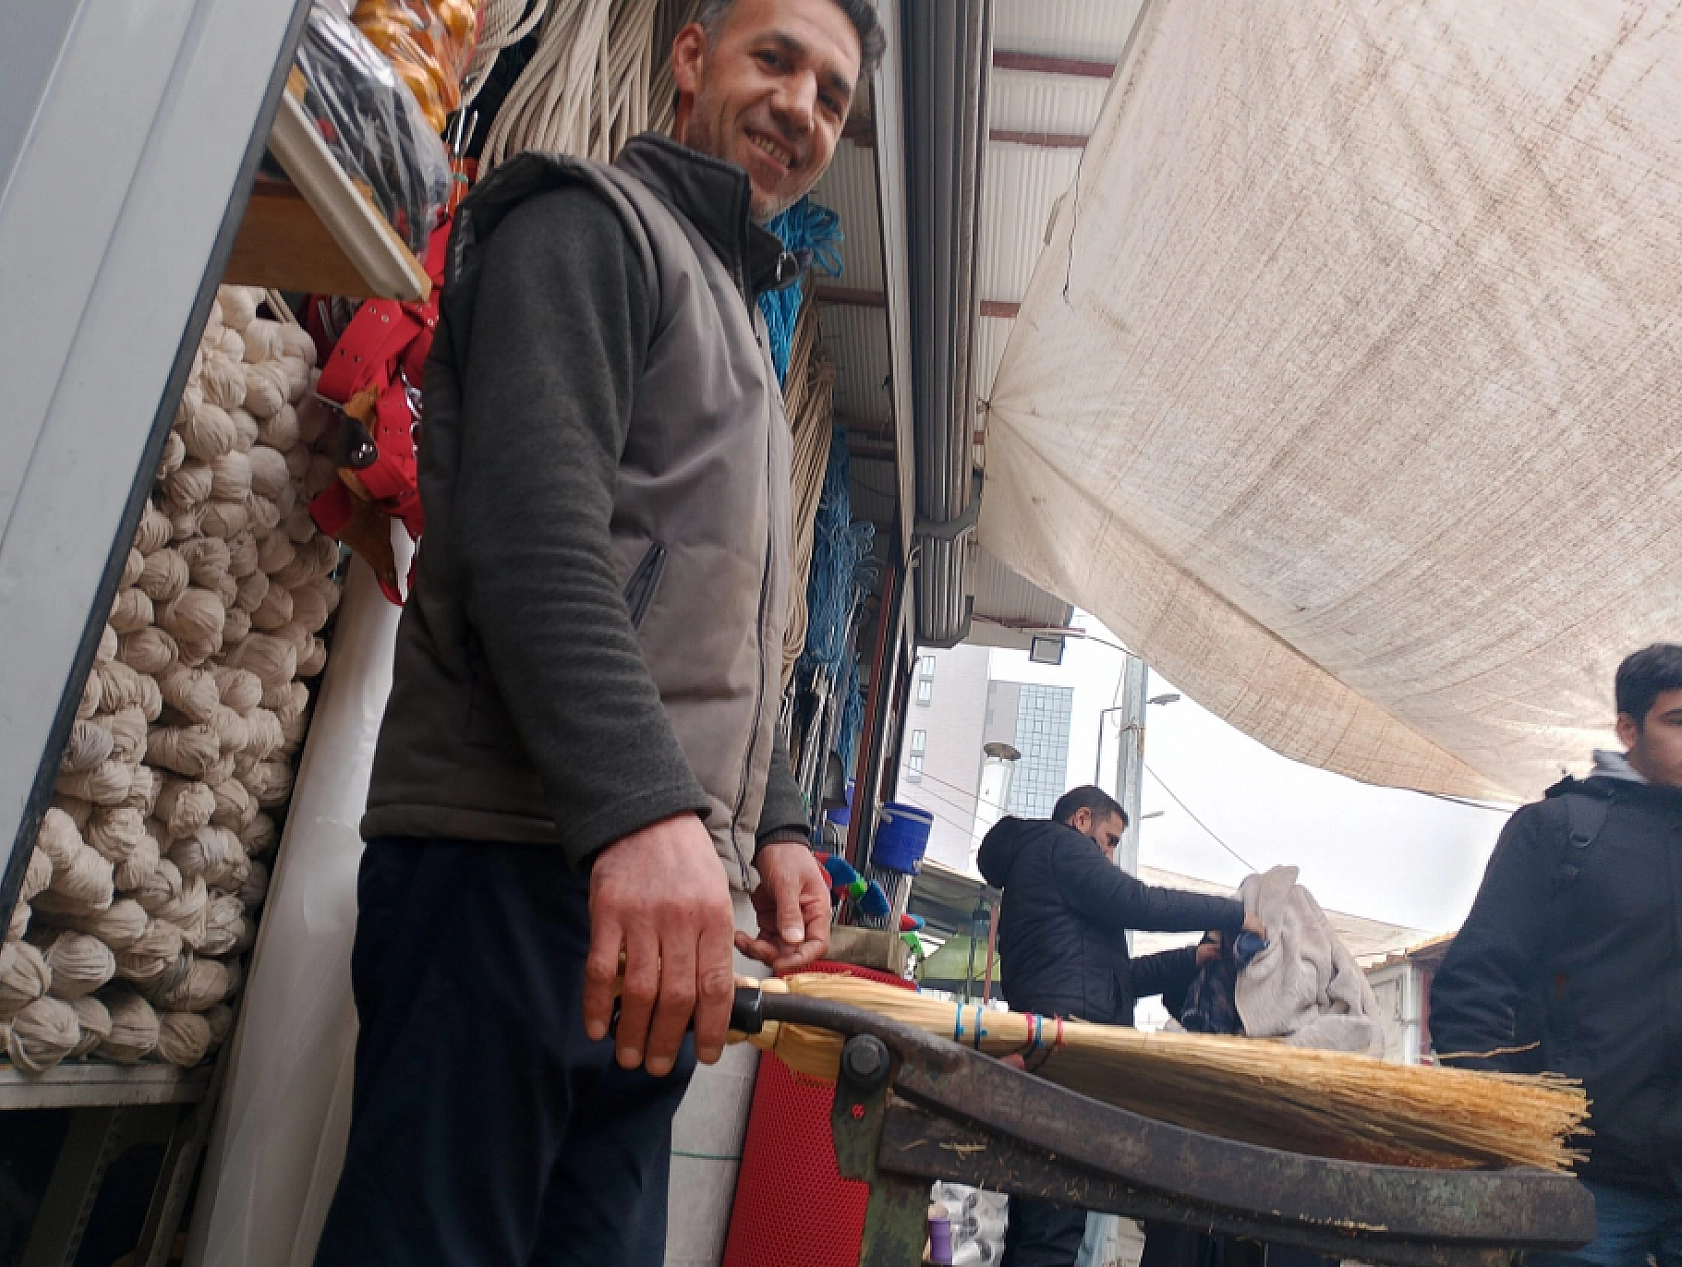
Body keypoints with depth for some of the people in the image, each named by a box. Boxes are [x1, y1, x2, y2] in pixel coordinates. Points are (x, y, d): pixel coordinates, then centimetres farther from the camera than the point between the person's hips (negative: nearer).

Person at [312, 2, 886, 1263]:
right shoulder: (592, 220, 2)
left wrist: (774, 822, 17)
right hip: (519, 863, -9)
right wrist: (645, 807, -27)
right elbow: (534, 532, -16)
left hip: (661, 877, 9)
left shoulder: (740, 326, 28)